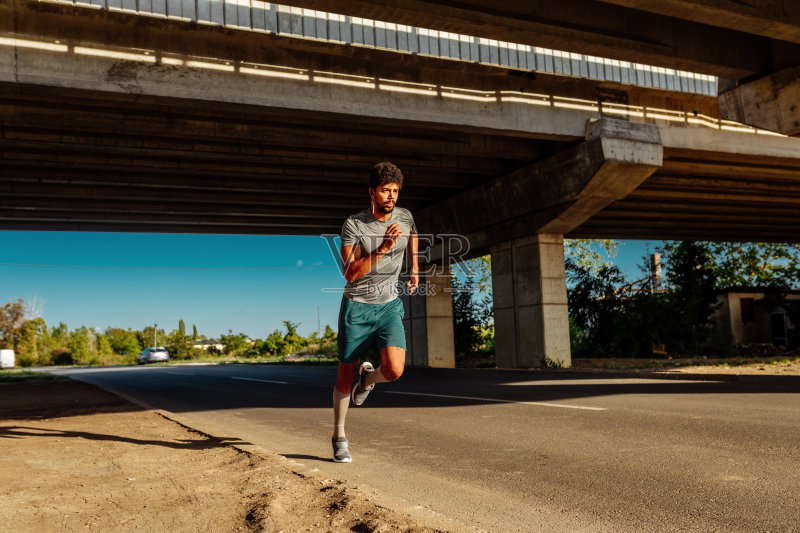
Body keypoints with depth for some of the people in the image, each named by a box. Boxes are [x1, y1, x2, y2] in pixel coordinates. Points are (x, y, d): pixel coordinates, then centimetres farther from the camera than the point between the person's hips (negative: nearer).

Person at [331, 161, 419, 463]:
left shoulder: (405, 217, -1)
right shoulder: (353, 225, -12)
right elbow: (350, 274, -20)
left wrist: (415, 271, 23)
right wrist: (382, 249, -28)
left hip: (389, 306, 2)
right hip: (356, 306, -2)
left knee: (394, 370, -19)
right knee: (345, 377, 7)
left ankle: (367, 378, 19)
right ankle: (339, 437, 28)